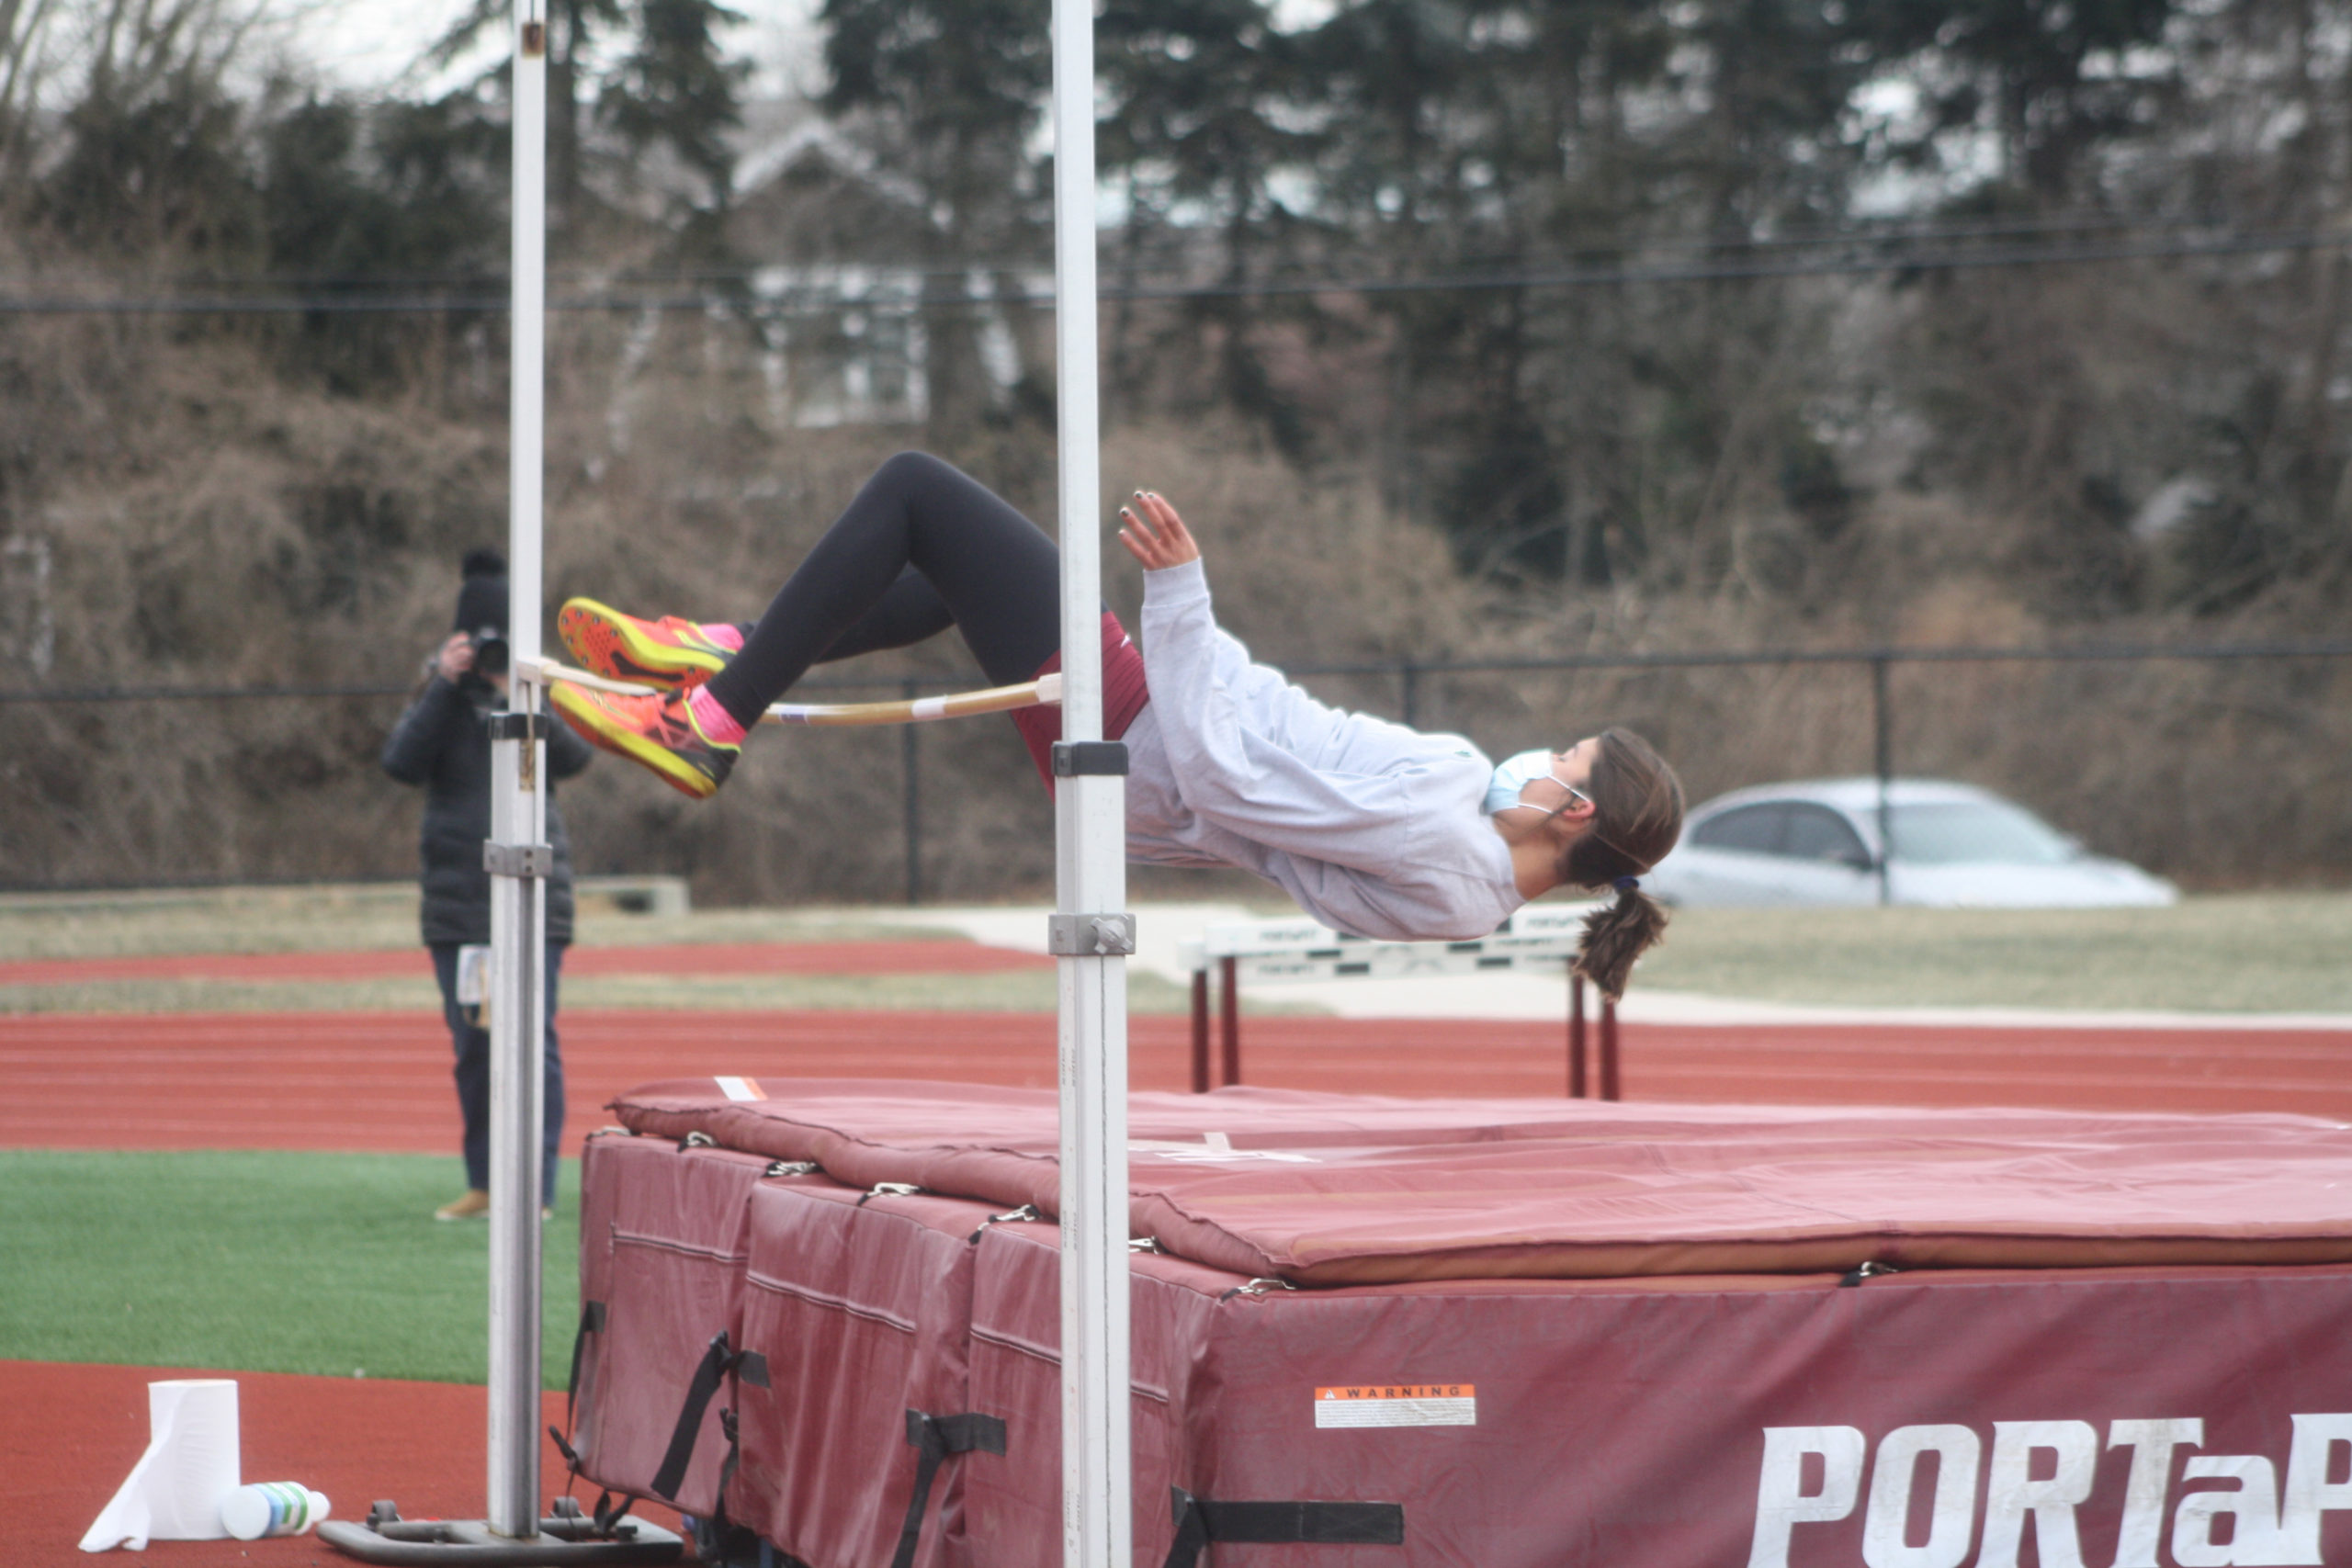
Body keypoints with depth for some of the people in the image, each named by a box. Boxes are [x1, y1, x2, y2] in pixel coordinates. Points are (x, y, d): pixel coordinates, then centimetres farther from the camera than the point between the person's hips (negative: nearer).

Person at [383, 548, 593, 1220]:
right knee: (473, 1047, 7)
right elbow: (402, 762, -10)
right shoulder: (442, 691, 6)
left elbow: (574, 755, -12)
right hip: (458, 899, 2)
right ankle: (484, 1183, 17)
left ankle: (536, 1188, -8)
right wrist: (444, 687, -17)